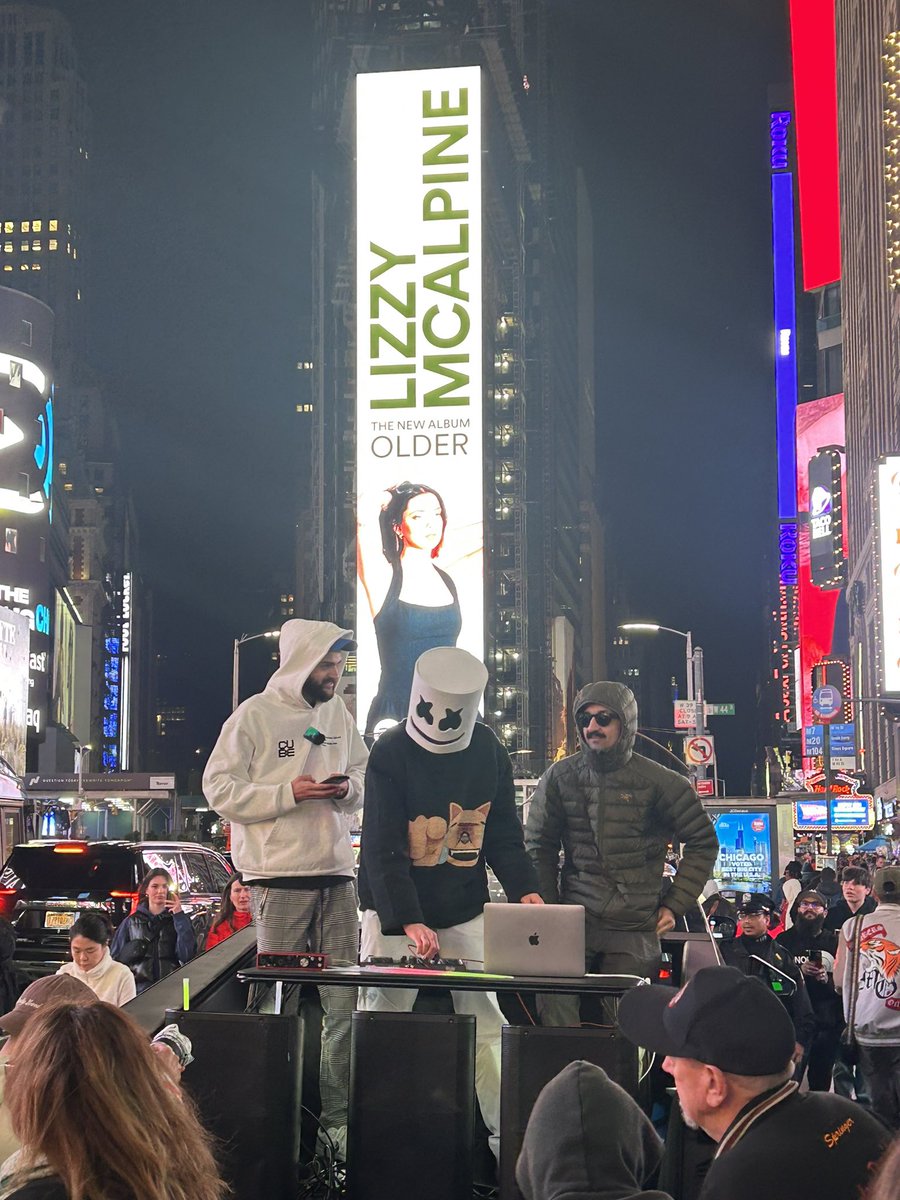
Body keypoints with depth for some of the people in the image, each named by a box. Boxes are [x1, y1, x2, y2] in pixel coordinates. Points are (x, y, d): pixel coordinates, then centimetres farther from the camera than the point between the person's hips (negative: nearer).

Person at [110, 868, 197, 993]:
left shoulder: (180, 919, 9)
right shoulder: (131, 922, 11)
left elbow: (187, 955, -5)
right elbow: (116, 957, 14)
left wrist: (179, 916, -7)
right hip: (140, 988, 1)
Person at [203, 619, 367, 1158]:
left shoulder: (338, 713, 13)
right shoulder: (255, 715, -3)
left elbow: (363, 773, 23)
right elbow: (219, 788, -6)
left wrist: (349, 787, -1)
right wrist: (289, 793, -15)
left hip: (337, 873, 5)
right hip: (280, 878, -5)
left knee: (345, 1003, 1)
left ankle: (340, 1117, 5)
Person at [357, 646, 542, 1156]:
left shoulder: (490, 753, 1)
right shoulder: (391, 754, -13)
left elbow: (504, 835, 6)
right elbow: (381, 851, -18)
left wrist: (524, 889, -12)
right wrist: (410, 922, -30)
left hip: (467, 910, 3)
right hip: (395, 911, -3)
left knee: (486, 1023, 2)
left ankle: (504, 1133, 8)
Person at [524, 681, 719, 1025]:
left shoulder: (658, 782, 2)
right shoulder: (559, 777, 8)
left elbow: (703, 842, 10)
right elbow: (539, 848, 13)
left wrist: (674, 905, 5)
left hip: (635, 931, -1)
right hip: (572, 922, 1)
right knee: (555, 1010, -13)